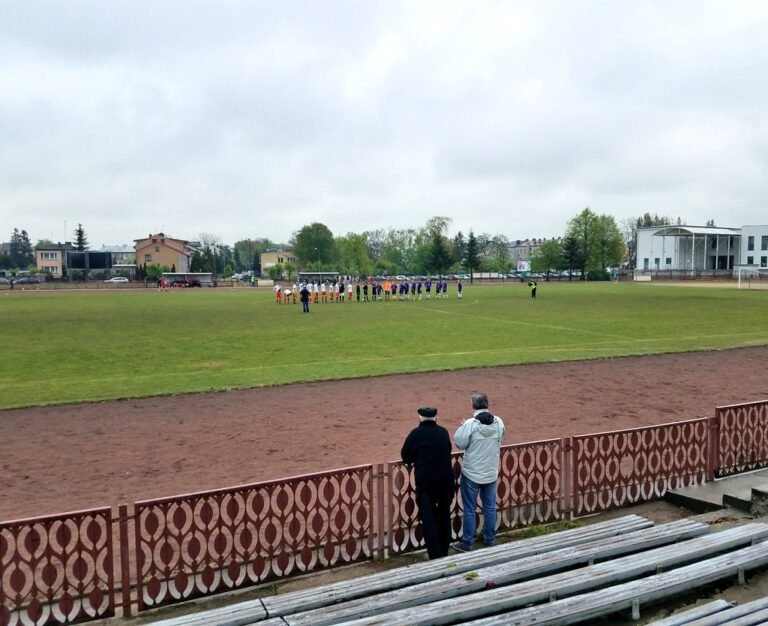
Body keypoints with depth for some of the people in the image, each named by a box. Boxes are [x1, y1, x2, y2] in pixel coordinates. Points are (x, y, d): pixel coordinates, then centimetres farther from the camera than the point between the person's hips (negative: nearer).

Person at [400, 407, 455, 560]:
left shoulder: (416, 433, -6)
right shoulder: (444, 432, 7)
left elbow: (405, 456, -1)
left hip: (425, 482, -4)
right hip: (446, 480, 4)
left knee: (429, 520, 2)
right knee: (444, 517, 19)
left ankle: (435, 557, 1)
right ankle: (444, 553, 30)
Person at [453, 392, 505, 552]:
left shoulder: (470, 424, -20)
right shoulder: (499, 422, -6)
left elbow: (460, 443, -12)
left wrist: (462, 428, 3)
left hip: (472, 473, -4)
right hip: (491, 473, 4)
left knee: (470, 510, 7)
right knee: (490, 507, 18)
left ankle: (467, 543, 14)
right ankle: (490, 539, 28)